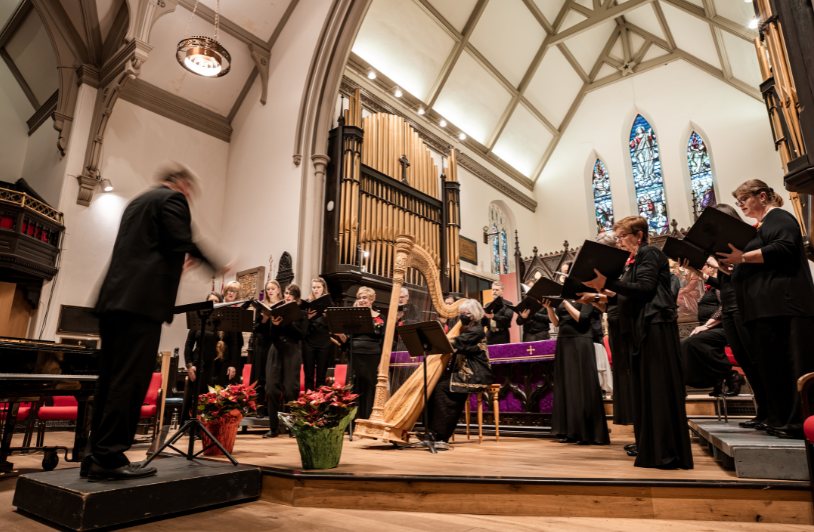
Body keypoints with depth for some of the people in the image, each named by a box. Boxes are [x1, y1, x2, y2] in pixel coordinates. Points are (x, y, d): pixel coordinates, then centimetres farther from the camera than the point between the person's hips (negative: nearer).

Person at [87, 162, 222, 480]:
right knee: (130, 380, -7)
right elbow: (184, 243, -12)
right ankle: (110, 457, -5)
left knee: (111, 378, 10)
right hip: (141, 299, -9)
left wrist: (174, 265, 29)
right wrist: (218, 265, 1)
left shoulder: (137, 202, 27)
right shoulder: (173, 199, 1)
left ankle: (97, 455, 15)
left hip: (115, 297, 9)